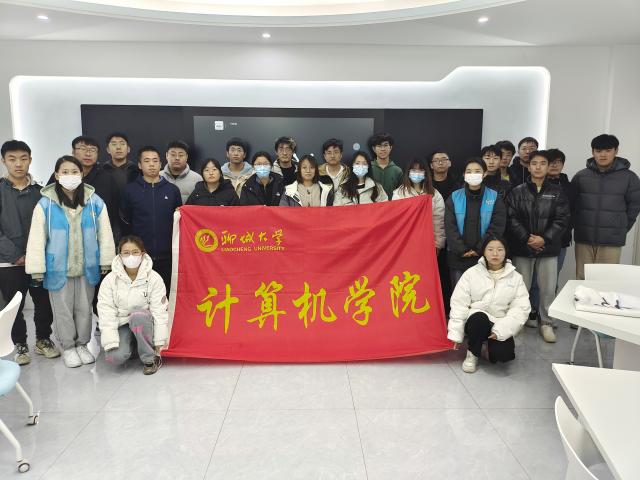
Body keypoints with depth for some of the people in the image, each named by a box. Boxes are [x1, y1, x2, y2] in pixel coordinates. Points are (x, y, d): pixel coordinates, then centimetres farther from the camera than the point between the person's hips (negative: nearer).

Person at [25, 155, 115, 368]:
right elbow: (37, 238, -5)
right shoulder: (45, 204, -9)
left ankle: (82, 344, 32)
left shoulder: (95, 202, -4)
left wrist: (106, 262, 1)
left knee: (84, 308, 14)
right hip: (59, 268, -1)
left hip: (87, 267, 2)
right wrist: (37, 269, -5)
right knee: (63, 309, 11)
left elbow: (104, 234, 1)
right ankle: (68, 347, 29)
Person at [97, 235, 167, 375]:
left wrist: (159, 342, -13)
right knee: (115, 357, -27)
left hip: (144, 324, -1)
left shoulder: (154, 278, -11)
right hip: (121, 325, 1)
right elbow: (106, 312, -11)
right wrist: (110, 343, -20)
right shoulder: (110, 279, -7)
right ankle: (131, 345, 10)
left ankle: (150, 358, -17)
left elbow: (159, 311, -11)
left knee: (137, 314, -36)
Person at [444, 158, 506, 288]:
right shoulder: (454, 197, 5)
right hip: (458, 257, 1)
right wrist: (461, 250, -12)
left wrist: (479, 250, -12)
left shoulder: (494, 197, 3)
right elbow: (450, 227, -3)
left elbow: (497, 227, -5)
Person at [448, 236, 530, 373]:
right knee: (479, 317, -36)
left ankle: (491, 345, 12)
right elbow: (459, 303, -6)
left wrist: (500, 330, -20)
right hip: (476, 321, 0)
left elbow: (521, 308, -7)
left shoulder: (515, 277, 1)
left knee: (502, 354, -27)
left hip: (500, 326, 1)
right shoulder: (471, 273, -2)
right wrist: (456, 333, -12)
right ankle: (472, 353, -7)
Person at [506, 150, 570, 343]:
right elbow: (512, 219, -5)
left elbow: (562, 219, -2)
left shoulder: (557, 192, 4)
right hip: (522, 248, 0)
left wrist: (545, 239, -13)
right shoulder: (517, 192, 2)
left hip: (549, 248, 1)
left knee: (548, 288, 4)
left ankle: (546, 323, 18)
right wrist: (526, 238, -15)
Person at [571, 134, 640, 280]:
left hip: (612, 240, -1)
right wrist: (577, 226, 7)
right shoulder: (580, 176, 3)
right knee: (582, 279, 6)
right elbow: (571, 204, 10)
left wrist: (622, 229, 7)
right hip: (583, 238, 1)